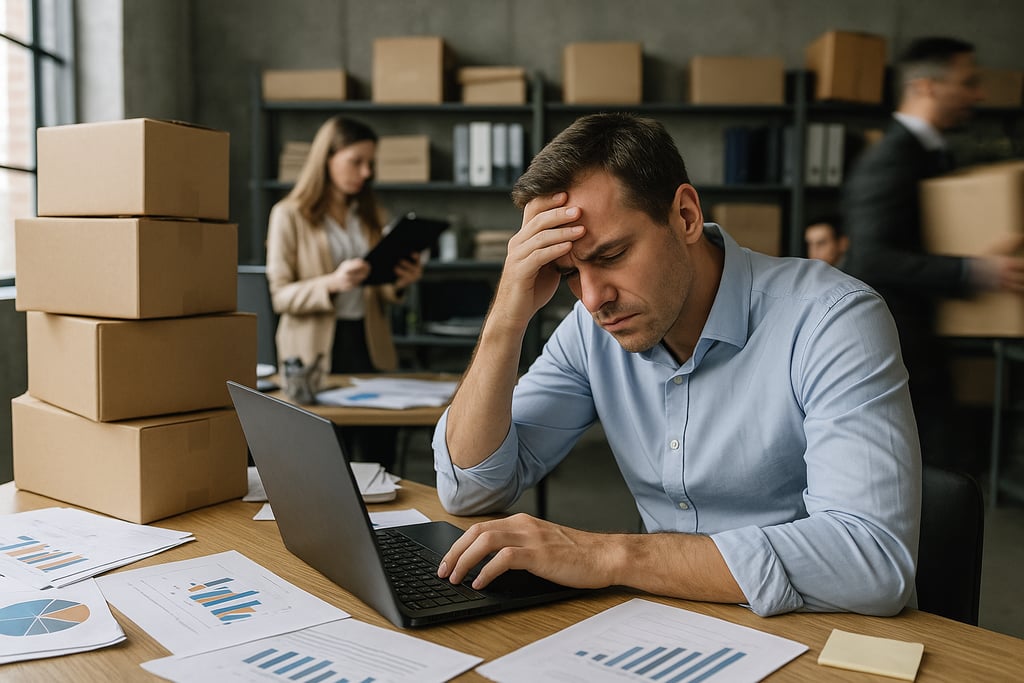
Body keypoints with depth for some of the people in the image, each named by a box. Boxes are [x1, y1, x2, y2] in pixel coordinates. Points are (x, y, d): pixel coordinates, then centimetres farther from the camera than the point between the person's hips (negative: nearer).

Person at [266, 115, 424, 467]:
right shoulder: (290, 215, -1)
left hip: (370, 346, 4)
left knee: (379, 457, 1)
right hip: (317, 351, -4)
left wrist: (398, 283, -5)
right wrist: (333, 283, -24)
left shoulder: (370, 215, 15)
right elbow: (280, 296, -7)